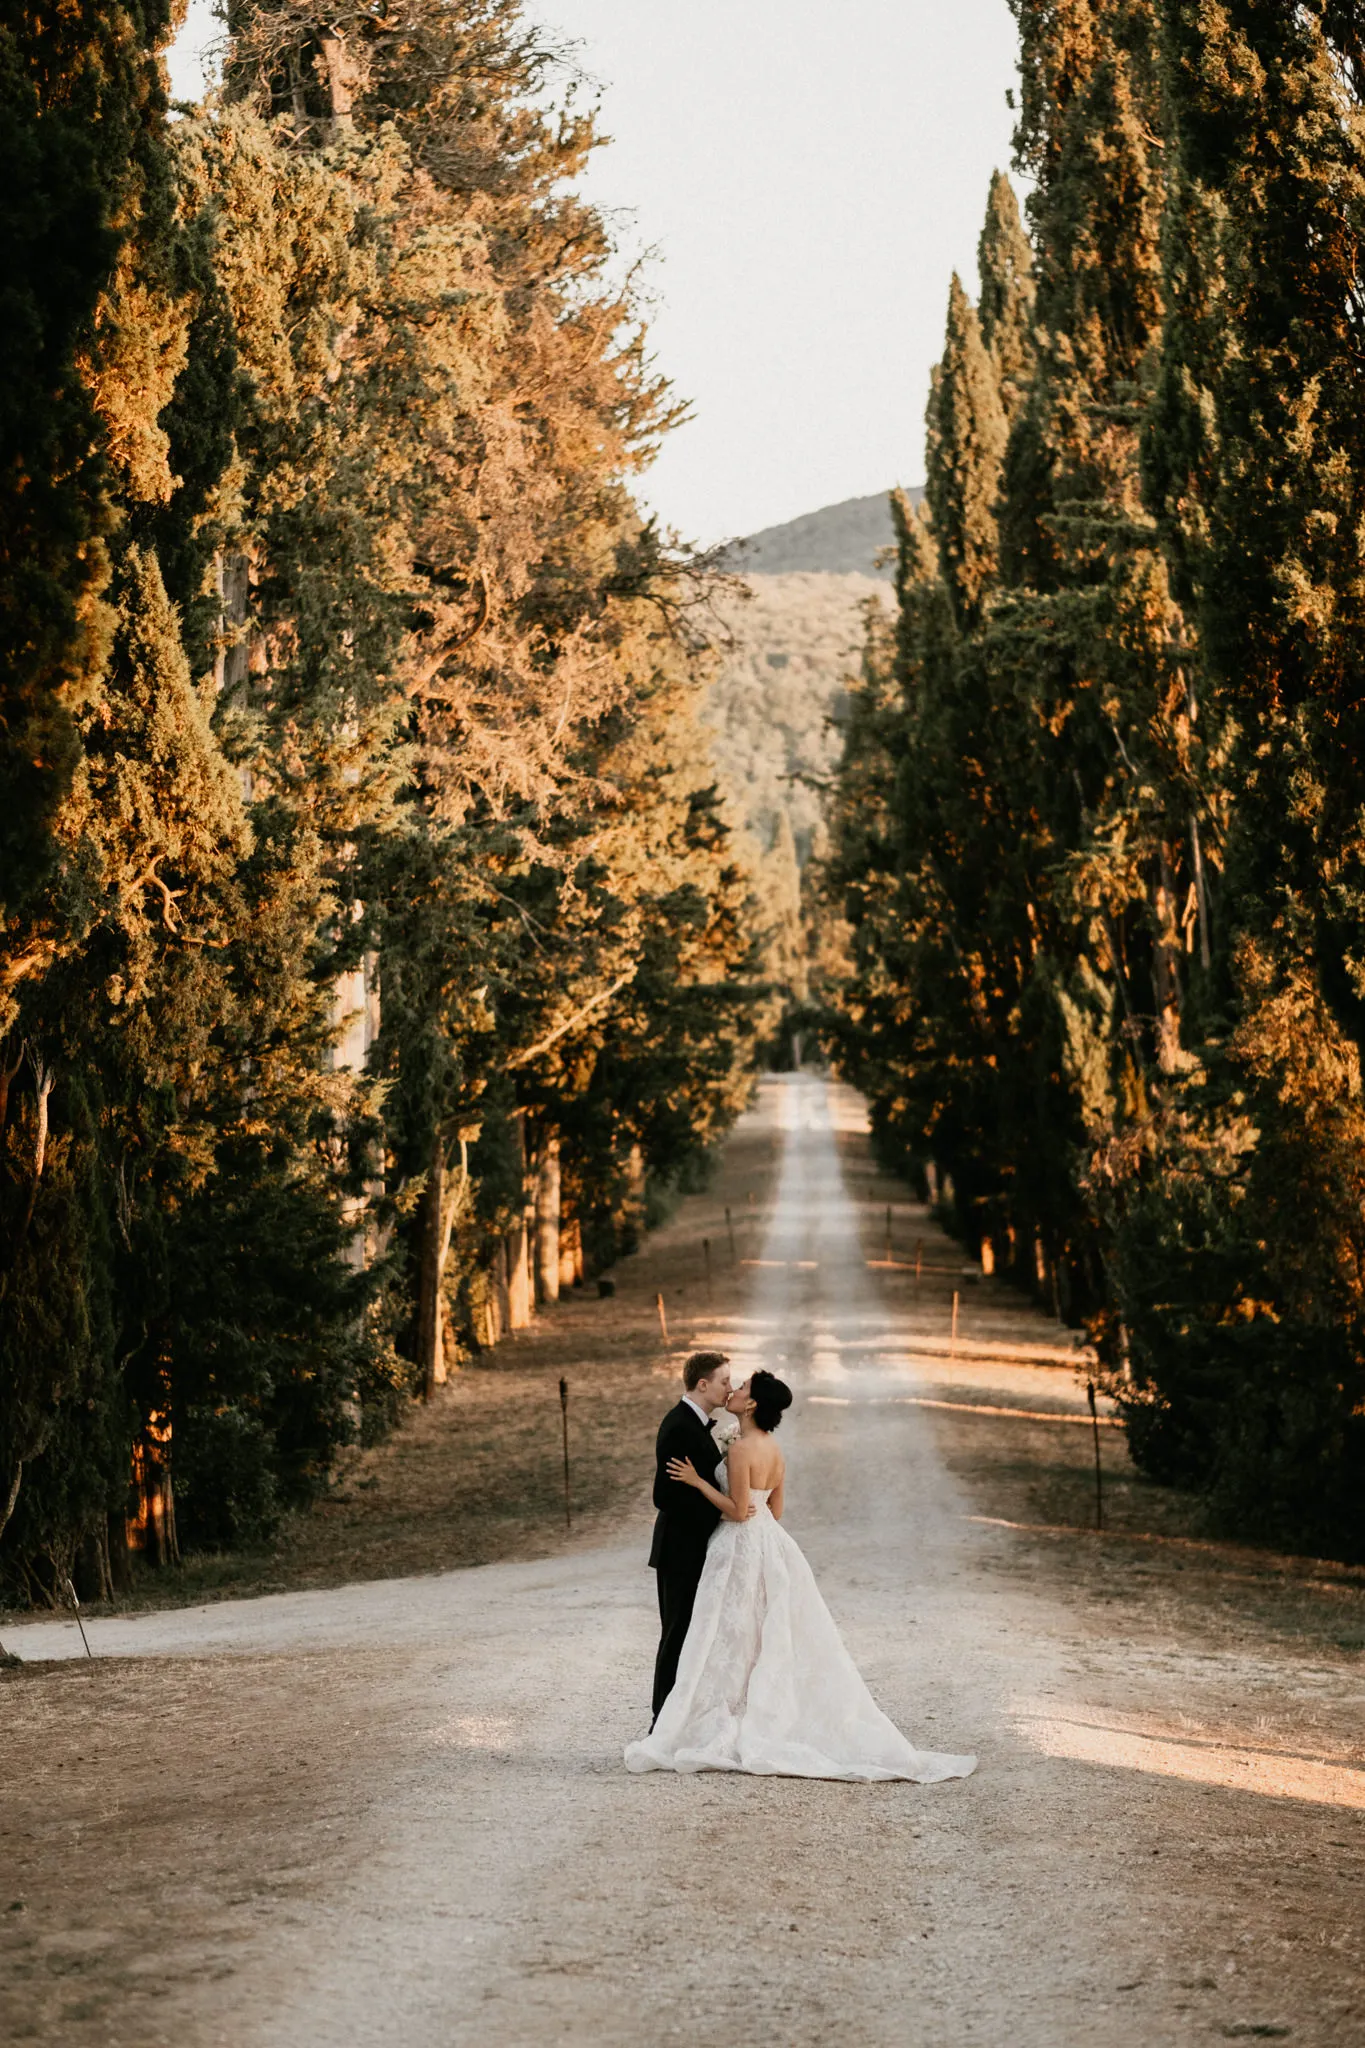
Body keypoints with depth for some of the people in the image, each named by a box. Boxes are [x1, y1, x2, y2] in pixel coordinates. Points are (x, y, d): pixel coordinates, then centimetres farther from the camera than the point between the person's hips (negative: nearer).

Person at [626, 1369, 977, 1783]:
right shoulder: (773, 1450, 9)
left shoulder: (741, 1449, -18)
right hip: (769, 1543, 9)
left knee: (732, 1644, -3)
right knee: (774, 1641, 12)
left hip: (741, 1548, -9)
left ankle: (722, 1733, 1)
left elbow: (738, 1511, -19)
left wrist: (697, 1481, -14)